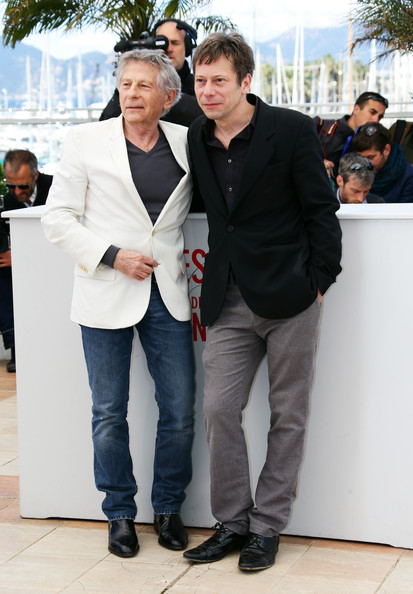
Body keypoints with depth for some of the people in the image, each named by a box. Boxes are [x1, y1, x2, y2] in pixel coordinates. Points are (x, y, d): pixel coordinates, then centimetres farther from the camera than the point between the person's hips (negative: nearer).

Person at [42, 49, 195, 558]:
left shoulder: (187, 143, 6)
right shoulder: (86, 141, 0)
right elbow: (57, 218, -1)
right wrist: (112, 256, -12)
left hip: (167, 295, 2)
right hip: (106, 295, -2)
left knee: (180, 411, 4)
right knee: (109, 415, 6)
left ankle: (168, 507, 24)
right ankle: (120, 513, 23)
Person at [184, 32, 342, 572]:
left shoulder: (291, 129, -7)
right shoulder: (195, 139, 6)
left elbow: (321, 210, -5)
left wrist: (319, 281, -8)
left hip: (288, 294, -4)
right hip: (230, 301, 4)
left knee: (287, 416, 4)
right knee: (219, 409, 1)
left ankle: (267, 527, 16)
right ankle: (233, 521, 16)